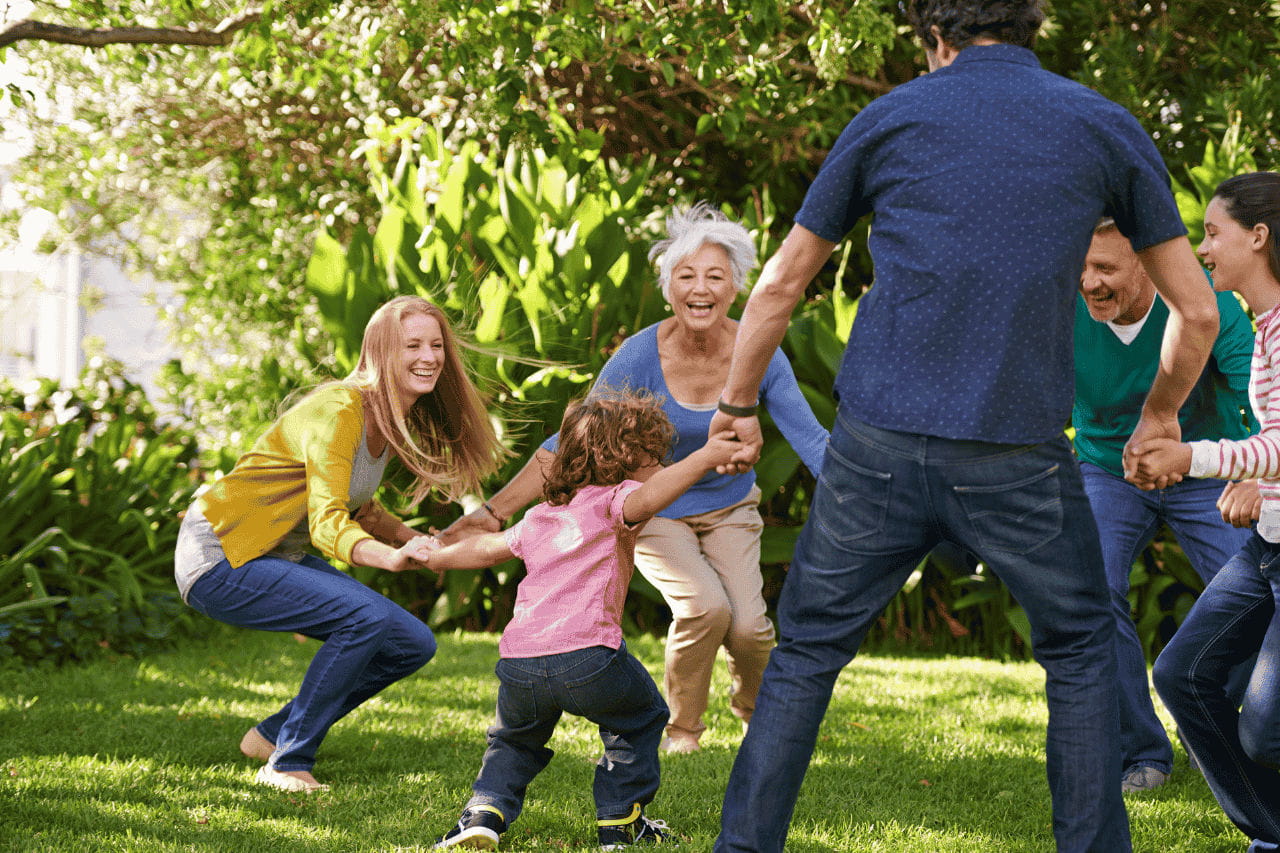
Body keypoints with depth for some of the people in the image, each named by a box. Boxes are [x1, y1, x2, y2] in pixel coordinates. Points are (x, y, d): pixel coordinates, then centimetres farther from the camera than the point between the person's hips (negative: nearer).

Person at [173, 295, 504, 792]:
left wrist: (416, 542, -1)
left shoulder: (395, 419, 4)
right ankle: (288, 762, -15)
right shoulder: (338, 412, -24)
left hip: (278, 559, 9)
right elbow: (326, 524, -34)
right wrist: (391, 558, -53)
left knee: (413, 645, 4)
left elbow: (358, 509, 18)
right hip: (218, 559, -9)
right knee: (367, 616, -28)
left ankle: (273, 735, 14)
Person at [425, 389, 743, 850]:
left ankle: (483, 813, 11)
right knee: (641, 717, 22)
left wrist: (436, 557, 60)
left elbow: (488, 548, 41)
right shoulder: (614, 500, 5)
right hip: (586, 653, -6)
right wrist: (705, 457, -27)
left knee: (515, 740, 31)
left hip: (518, 660, 6)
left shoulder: (539, 518, 27)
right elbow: (645, 501, -20)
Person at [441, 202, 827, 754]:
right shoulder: (639, 358, -24)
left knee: (749, 625, -19)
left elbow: (811, 440, -13)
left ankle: (757, 710, 17)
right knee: (705, 606, -28)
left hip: (730, 507, 2)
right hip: (655, 511, -2)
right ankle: (680, 728, -1)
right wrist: (495, 510, -27)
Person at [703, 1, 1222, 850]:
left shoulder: (889, 119, 9)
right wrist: (1160, 415, 29)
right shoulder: (1106, 128, 8)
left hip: (879, 448, 0)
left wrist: (737, 407, 28)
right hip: (1020, 454, 0)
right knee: (1080, 651, 19)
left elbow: (780, 285, 15)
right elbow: (1198, 313, 11)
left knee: (807, 652, 13)